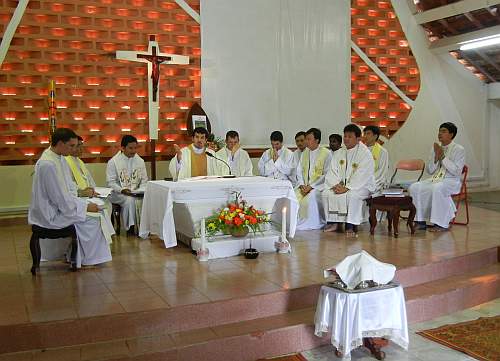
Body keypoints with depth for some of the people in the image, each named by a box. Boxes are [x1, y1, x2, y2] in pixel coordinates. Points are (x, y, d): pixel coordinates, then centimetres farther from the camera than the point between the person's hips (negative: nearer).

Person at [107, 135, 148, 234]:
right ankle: (130, 228, -20)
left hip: (136, 193, 3)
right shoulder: (113, 162, -3)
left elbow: (144, 180, 13)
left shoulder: (140, 161, 10)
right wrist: (122, 190, -20)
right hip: (118, 193, -3)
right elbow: (110, 182, -5)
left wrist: (141, 190, -8)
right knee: (129, 200, -34)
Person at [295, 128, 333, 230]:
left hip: (319, 185, -5)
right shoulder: (305, 153, 15)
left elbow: (326, 175, -9)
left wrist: (311, 186, -15)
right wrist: (302, 185, -5)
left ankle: (311, 224, -17)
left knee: (311, 196, -33)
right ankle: (296, 223, -11)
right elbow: (299, 171, 13)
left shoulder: (326, 153, -4)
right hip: (304, 185, 5)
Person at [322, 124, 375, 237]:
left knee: (352, 195, -37)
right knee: (326, 192, -19)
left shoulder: (365, 154, -10)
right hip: (341, 184, 6)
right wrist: (336, 185, -16)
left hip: (362, 186, -6)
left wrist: (347, 188, -26)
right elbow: (332, 172, 4)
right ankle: (334, 222, -12)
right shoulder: (338, 153, 10)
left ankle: (351, 225, -24)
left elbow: (361, 176, -19)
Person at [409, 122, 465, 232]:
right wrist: (436, 156, -7)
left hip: (451, 181, -6)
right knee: (414, 188, -18)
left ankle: (441, 224, -28)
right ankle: (421, 221, -13)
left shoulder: (459, 149, -5)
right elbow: (429, 170, 8)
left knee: (437, 188, -38)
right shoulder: (436, 148, 11)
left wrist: (443, 156, -17)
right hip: (435, 179, 6)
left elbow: (456, 171, -16)